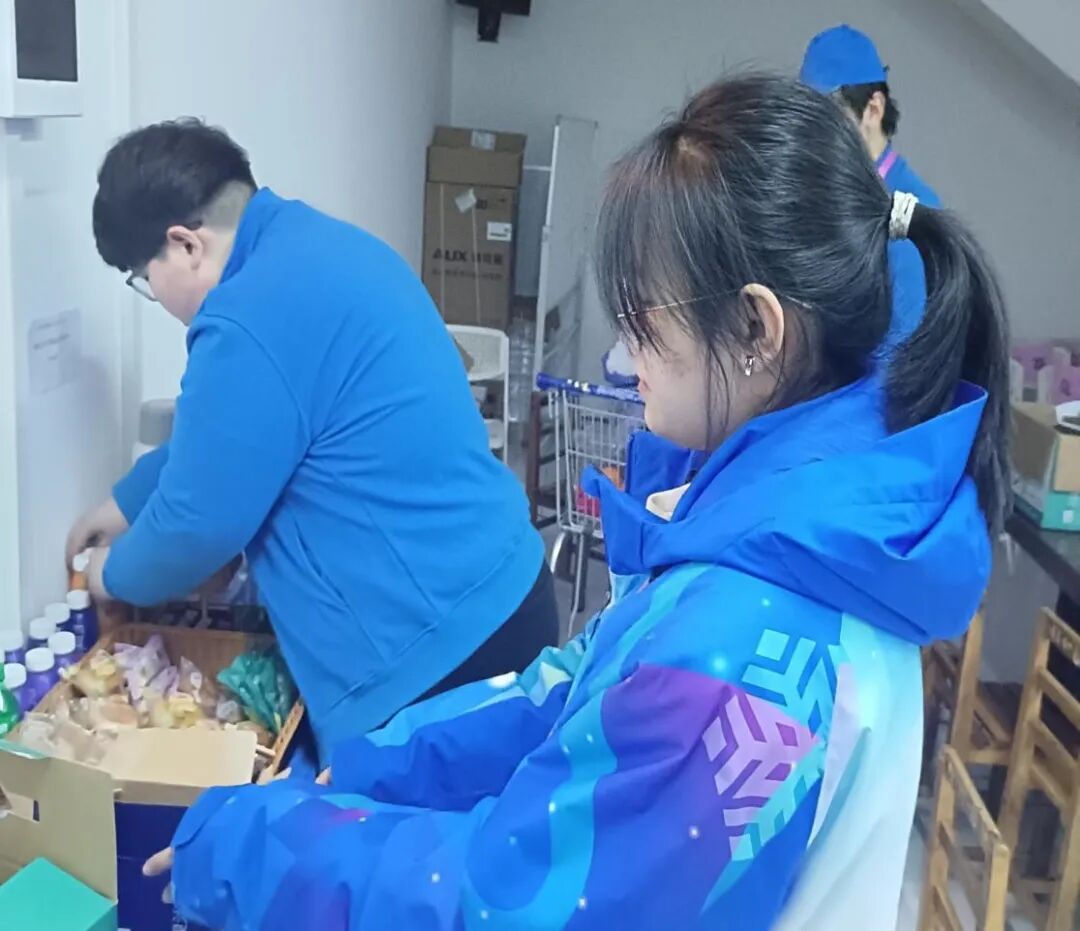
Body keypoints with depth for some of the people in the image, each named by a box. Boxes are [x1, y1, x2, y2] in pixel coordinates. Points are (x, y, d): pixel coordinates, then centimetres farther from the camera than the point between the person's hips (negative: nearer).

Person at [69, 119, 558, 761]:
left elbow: (199, 520, -12)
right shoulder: (323, 248, 11)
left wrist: (118, 576, 9)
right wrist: (128, 502, 30)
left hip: (433, 648, -10)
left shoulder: (254, 320, -21)